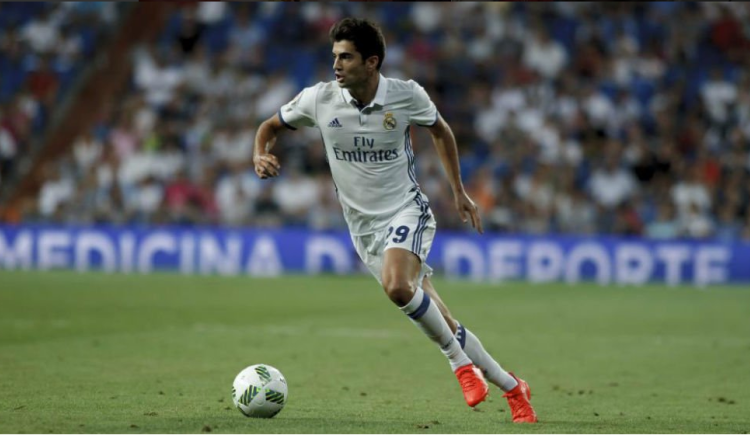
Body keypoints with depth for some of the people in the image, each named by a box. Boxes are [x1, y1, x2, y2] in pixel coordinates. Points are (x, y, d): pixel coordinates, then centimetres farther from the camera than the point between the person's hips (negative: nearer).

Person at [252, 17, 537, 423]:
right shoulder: (318, 99, -7)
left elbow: (440, 130, 10)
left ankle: (460, 361, -13)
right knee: (438, 323, 1)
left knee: (397, 286, -34)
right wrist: (260, 156, -12)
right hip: (364, 226, 3)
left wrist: (458, 191, 13)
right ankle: (511, 387, 16)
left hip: (406, 211, -3)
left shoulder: (406, 95, -10)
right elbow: (270, 126, 9)